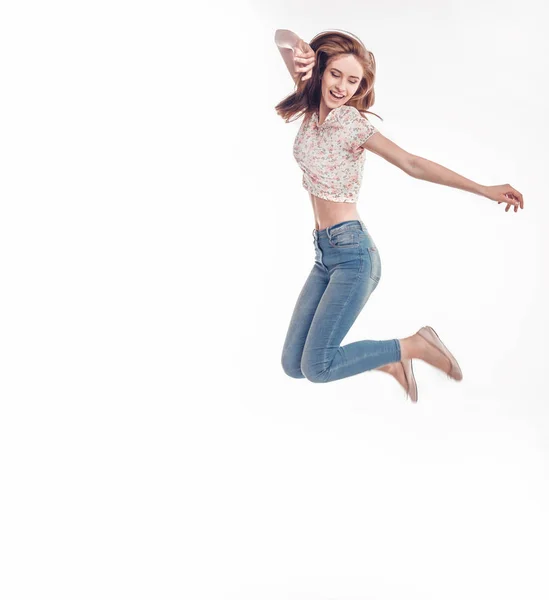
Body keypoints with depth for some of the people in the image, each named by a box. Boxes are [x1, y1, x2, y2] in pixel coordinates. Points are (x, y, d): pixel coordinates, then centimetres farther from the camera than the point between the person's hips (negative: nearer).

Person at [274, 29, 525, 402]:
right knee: (292, 364, 4)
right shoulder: (313, 109, 9)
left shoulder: (348, 119, -10)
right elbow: (282, 36, 15)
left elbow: (412, 164, -11)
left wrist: (485, 190, -13)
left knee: (316, 367, -13)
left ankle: (413, 347, 4)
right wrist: (298, 48, -9)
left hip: (352, 251, -8)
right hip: (325, 252, 8)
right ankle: (388, 362, 20)